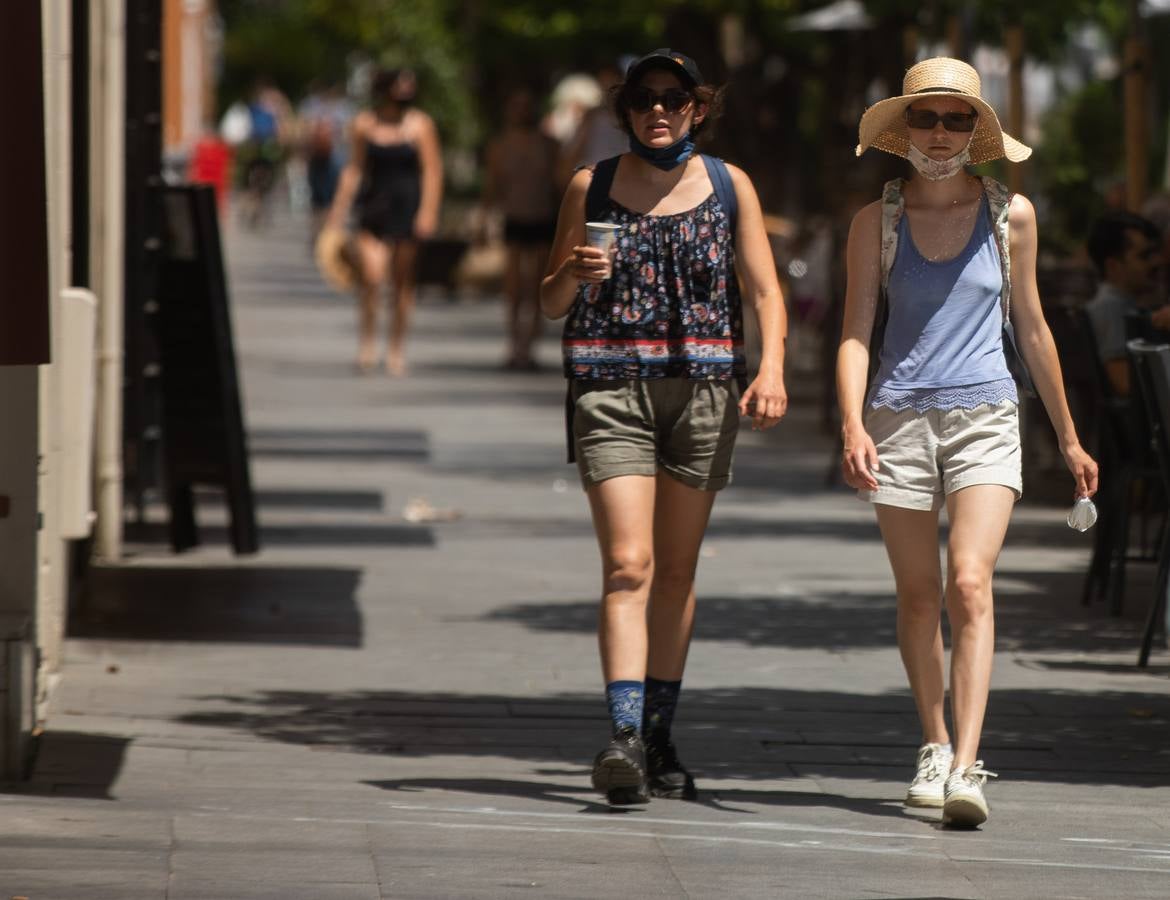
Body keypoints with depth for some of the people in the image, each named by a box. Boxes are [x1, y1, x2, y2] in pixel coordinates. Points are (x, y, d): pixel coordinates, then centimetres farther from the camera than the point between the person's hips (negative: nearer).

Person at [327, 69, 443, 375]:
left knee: (403, 281, 4)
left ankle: (397, 348, 15)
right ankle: (367, 341, -2)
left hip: (407, 208, -1)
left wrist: (428, 212, -11)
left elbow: (432, 172, -3)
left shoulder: (420, 125, -2)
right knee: (371, 276, -16)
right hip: (374, 206, 1)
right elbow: (354, 169, 11)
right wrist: (338, 211, 11)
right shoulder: (364, 125, 4)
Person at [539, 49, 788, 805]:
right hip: (611, 387, -2)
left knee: (677, 570, 8)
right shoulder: (590, 188, 6)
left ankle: (658, 737, 19)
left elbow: (765, 290, 5)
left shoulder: (729, 187, 8)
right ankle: (624, 737, -24)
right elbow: (551, 303, 12)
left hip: (703, 392, 2)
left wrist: (772, 367, -11)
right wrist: (575, 275, -11)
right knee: (628, 565, -14)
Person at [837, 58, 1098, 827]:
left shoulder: (1010, 216, 5)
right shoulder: (877, 223, 4)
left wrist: (1069, 438, 18)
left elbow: (1033, 327, 13)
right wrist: (853, 426, -16)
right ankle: (935, 746, 26)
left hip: (985, 417, -1)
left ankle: (966, 770, -24)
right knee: (919, 595, 7)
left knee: (970, 585, -16)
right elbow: (856, 332, 0)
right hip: (900, 417, 1)